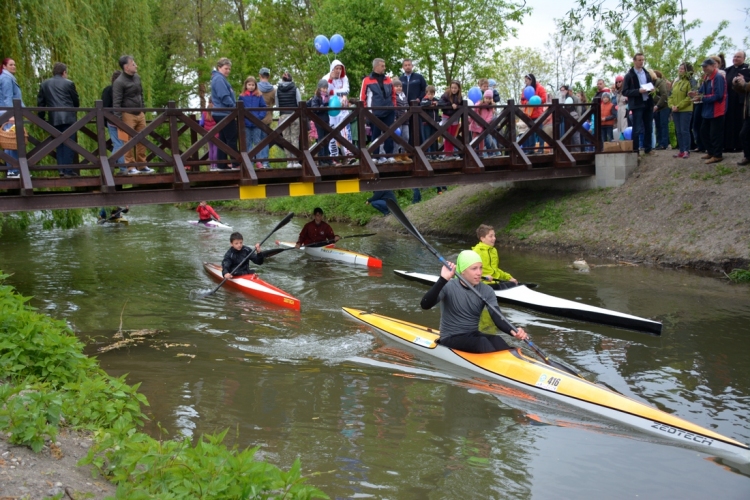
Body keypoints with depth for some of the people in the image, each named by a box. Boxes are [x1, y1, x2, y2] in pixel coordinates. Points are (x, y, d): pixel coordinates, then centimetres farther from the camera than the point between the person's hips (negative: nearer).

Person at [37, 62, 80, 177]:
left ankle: (61, 169, 3)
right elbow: (76, 101, 7)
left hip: (54, 119, 4)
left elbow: (40, 102, 13)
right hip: (68, 117, -4)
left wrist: (41, 118, 21)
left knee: (59, 144, 10)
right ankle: (68, 170, -8)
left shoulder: (44, 84, 13)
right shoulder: (68, 83, 3)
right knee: (69, 143, -4)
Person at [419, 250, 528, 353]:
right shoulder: (448, 287, -11)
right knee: (482, 342, -32)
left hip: (474, 335, 4)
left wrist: (512, 331, -33)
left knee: (497, 341, -28)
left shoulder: (486, 291, 0)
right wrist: (443, 279, -37)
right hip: (451, 339, -4)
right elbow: (425, 305, -26)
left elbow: (497, 317, -11)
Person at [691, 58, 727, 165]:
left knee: (715, 133, -2)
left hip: (716, 111, -10)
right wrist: (696, 93, -9)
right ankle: (711, 152, 28)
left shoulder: (718, 77, -17)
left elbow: (718, 95, -24)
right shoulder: (707, 78, 12)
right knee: (704, 131, 16)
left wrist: (702, 98, -21)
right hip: (708, 110, 10)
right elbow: (703, 91, 13)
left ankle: (717, 155, 8)